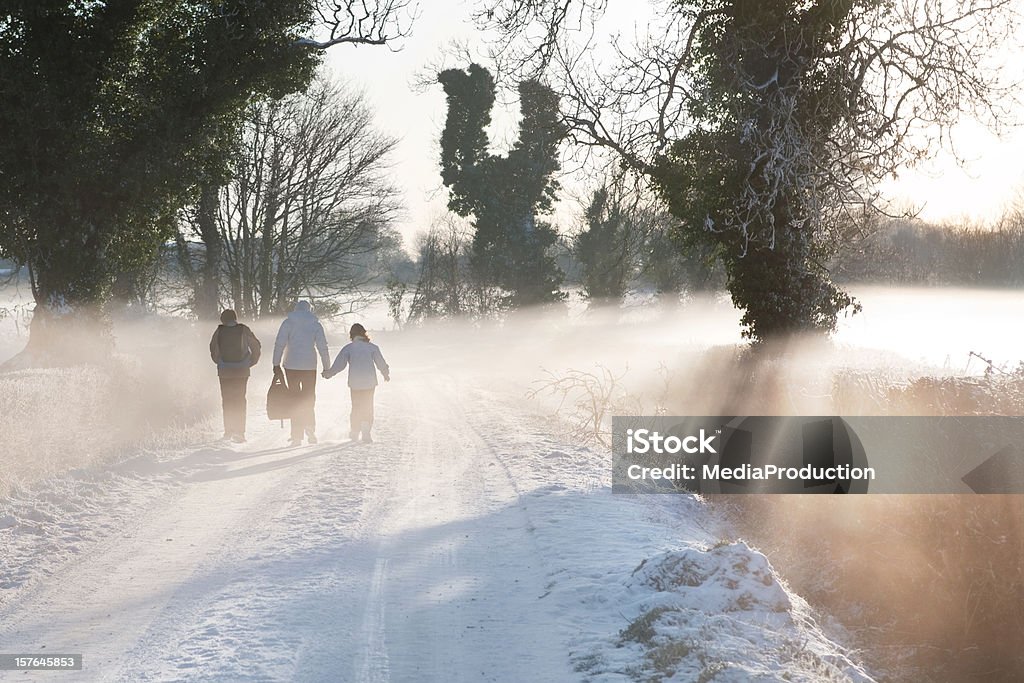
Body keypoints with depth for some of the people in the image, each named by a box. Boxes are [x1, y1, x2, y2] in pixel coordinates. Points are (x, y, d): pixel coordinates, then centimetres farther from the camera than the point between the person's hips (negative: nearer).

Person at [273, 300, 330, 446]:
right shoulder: (316, 325, 4)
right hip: (310, 366, 1)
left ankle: (297, 436, 0)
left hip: (291, 366, -1)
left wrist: (276, 364, -2)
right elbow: (323, 347, 2)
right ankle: (310, 432, 5)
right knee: (309, 400, 14)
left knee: (295, 400, 4)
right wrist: (327, 367, 6)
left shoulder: (288, 323, 1)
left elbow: (279, 344, -5)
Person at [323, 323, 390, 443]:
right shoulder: (372, 347, 1)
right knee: (368, 407, 6)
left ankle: (354, 433, 16)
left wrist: (328, 373, 11)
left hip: (355, 383, 0)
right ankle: (366, 431, -10)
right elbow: (381, 363, 3)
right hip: (370, 382, 0)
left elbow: (339, 364, -3)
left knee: (356, 407, 15)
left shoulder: (348, 348, 0)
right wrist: (386, 374, 20)